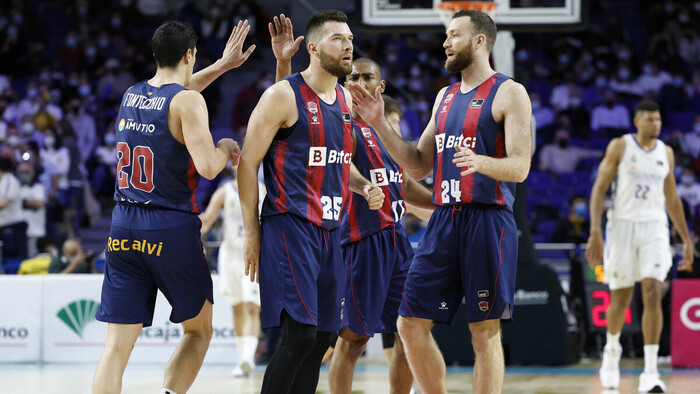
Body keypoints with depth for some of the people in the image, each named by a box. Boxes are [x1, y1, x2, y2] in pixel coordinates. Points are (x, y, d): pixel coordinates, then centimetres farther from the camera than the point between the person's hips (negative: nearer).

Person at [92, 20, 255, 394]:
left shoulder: (131, 95, 11)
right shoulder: (189, 102, -9)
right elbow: (207, 167, -19)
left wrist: (222, 66, 38)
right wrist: (225, 148, 2)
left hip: (123, 228, 5)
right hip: (171, 228, -5)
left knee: (118, 343, 1)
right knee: (198, 331, 14)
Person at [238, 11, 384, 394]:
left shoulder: (345, 99, 14)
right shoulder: (283, 96, -9)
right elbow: (248, 164, -8)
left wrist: (363, 187, 6)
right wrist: (253, 234, -10)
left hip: (330, 231, 8)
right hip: (290, 228, -8)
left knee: (321, 339, 8)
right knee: (299, 335, -15)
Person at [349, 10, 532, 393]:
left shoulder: (509, 93, -4)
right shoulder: (445, 96, 18)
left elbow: (520, 168, -12)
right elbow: (418, 166, 18)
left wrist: (481, 162, -32)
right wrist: (379, 124, 8)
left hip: (487, 220, -7)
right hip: (444, 220, 7)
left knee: (485, 332, -3)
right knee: (411, 324, 3)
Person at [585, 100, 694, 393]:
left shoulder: (665, 153, 9)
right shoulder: (619, 147, -2)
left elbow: (671, 198, 18)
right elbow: (599, 189, -4)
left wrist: (686, 239, 17)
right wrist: (595, 231, -15)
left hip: (654, 227, 2)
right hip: (623, 225, -2)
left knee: (653, 294, -14)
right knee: (621, 297, 7)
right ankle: (612, 349, 39)